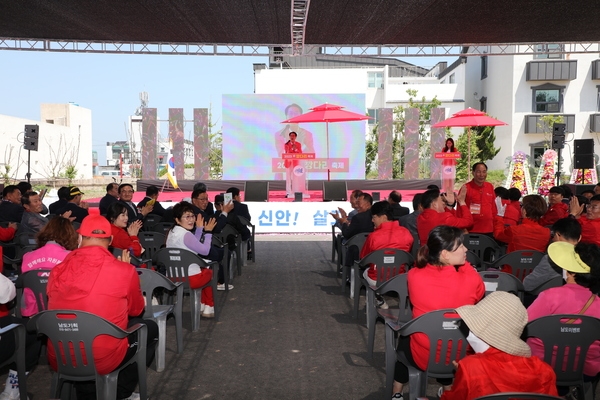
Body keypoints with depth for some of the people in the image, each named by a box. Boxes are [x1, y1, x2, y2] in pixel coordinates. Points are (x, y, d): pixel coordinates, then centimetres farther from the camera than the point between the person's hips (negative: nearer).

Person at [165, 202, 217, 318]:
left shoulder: (172, 232, 7)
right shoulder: (186, 235, -22)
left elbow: (195, 245, 14)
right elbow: (205, 250, -15)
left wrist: (200, 228, 15)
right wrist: (208, 231, -7)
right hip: (189, 280, -8)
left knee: (203, 270, 34)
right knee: (209, 273, 24)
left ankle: (202, 305, 43)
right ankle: (208, 308, 35)